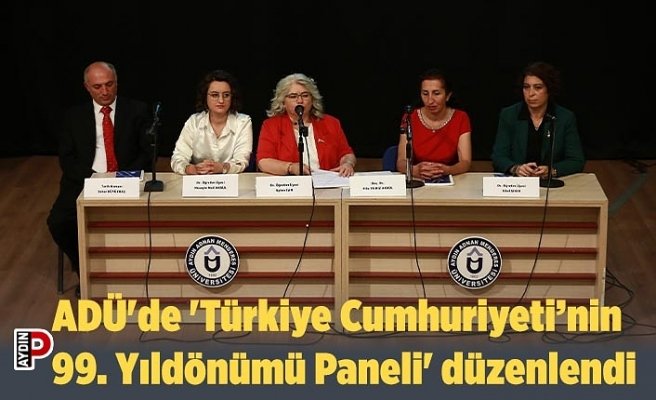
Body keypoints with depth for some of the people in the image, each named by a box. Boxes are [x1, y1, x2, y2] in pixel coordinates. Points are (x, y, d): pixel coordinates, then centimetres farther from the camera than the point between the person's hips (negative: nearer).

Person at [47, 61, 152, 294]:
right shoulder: (73, 116, 11)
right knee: (58, 222, -25)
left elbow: (148, 152, 2)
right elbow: (66, 159, 5)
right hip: (84, 182, 2)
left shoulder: (137, 111, 7)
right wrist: (94, 177, -13)